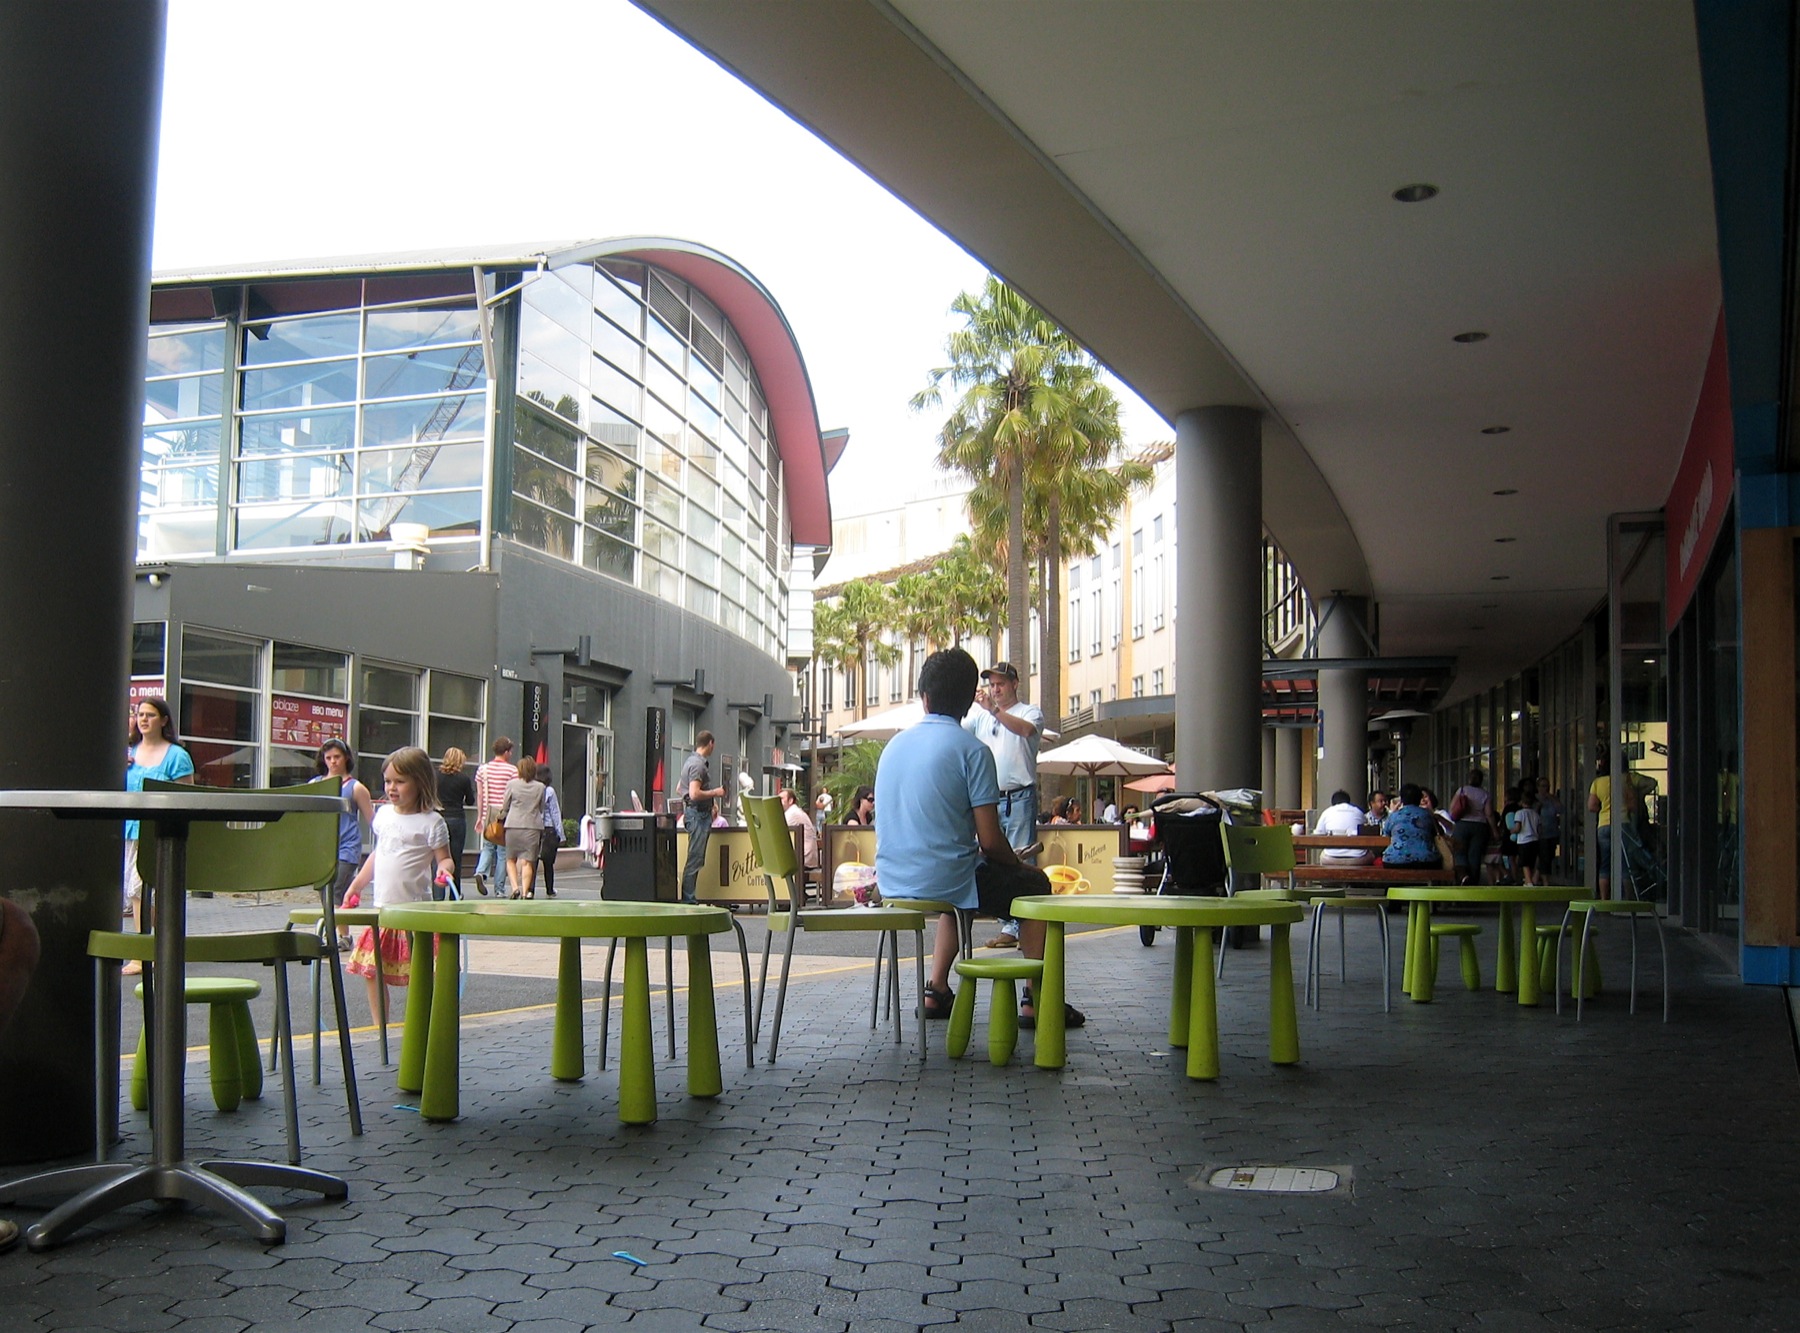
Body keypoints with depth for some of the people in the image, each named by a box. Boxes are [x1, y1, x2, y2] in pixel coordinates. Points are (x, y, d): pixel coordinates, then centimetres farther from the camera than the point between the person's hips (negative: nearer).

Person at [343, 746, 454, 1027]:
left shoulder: (431, 822, -7)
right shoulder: (384, 814, 10)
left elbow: (444, 858, -6)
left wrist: (444, 868, -28)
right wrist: (355, 887, 23)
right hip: (381, 909, 6)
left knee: (418, 975, -5)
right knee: (371, 971, 7)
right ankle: (379, 1028, 17)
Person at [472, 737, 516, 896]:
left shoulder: (483, 769, 7)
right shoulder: (512, 770, -5)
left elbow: (479, 795, 9)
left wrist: (479, 817, 14)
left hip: (488, 813, 3)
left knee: (488, 847, 16)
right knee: (502, 850, 4)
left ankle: (481, 873, -11)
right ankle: (499, 888, 5)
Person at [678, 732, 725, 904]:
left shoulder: (691, 761, 17)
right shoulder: (698, 764, -16)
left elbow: (679, 787, 27)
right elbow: (695, 794, -25)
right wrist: (715, 793, -14)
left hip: (693, 812, 11)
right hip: (699, 814, -11)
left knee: (695, 859, 14)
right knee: (695, 859, -9)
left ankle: (688, 898, 16)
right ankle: (689, 900, -8)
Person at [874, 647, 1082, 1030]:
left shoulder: (894, 746, 9)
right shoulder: (972, 750, -11)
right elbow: (990, 841, -14)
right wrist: (1019, 865, 10)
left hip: (893, 882, 6)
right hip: (944, 879, -6)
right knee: (1035, 885, 16)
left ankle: (937, 989, 30)